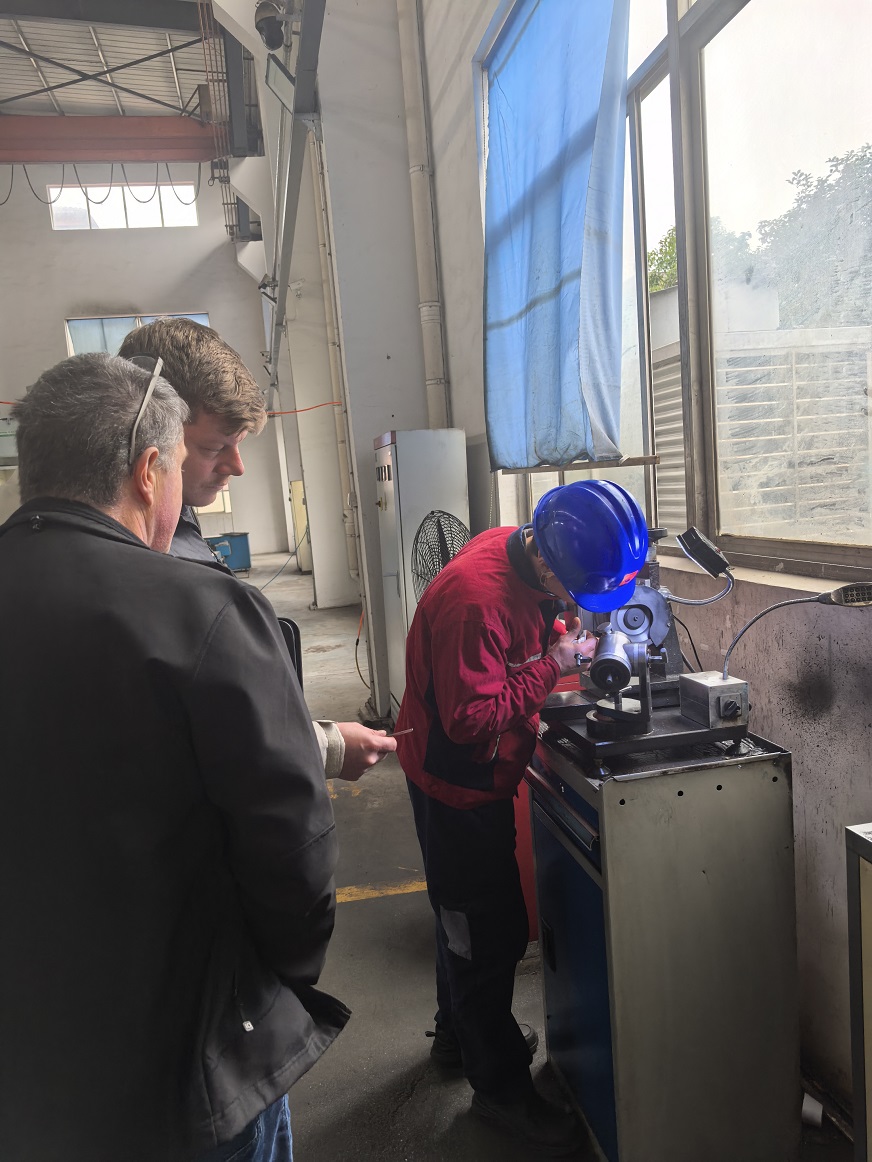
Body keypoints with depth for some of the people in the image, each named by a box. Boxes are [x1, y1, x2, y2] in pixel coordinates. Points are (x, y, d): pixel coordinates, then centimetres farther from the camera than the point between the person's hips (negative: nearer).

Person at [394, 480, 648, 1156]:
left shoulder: (529, 559, -6)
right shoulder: (478, 598, -34)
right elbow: (471, 719, -30)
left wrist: (563, 638, -5)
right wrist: (552, 668, -26)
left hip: (481, 771, 9)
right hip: (455, 777, -9)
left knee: (467, 914, 25)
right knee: (491, 930, 4)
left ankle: (460, 1036, 48)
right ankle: (501, 1087, 27)